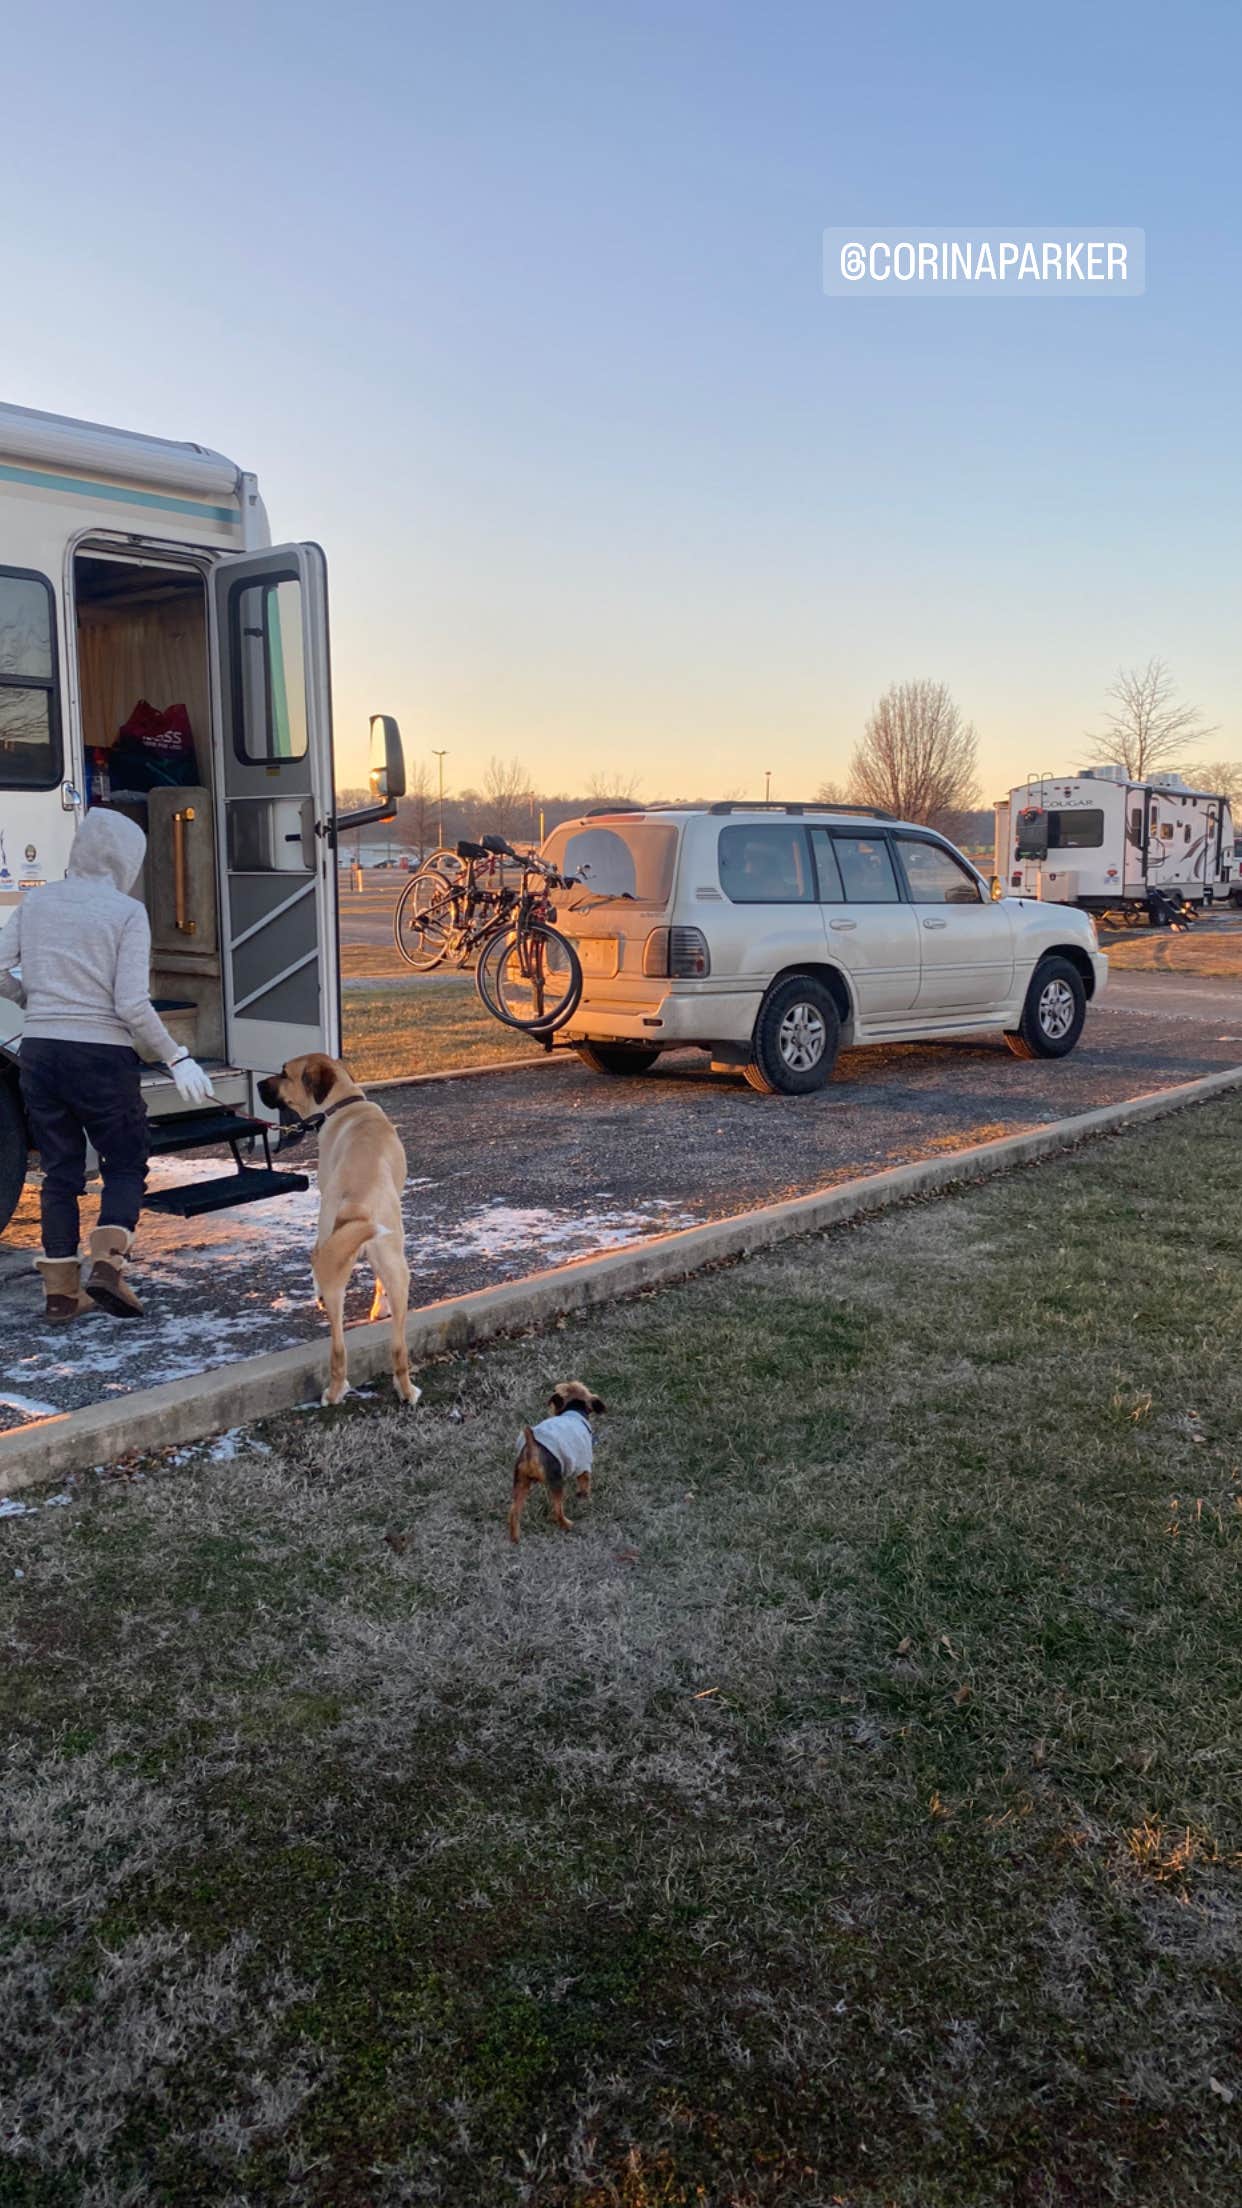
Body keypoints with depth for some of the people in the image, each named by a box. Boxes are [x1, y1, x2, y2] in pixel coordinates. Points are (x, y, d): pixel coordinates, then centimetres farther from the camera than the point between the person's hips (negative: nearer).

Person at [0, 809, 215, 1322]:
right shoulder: (127, 912, -6)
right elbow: (133, 1005, -13)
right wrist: (178, 1059, -7)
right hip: (103, 1054, -4)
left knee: (60, 1170, 13)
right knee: (125, 1164, 12)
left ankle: (61, 1289, 15)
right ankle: (107, 1263, -7)